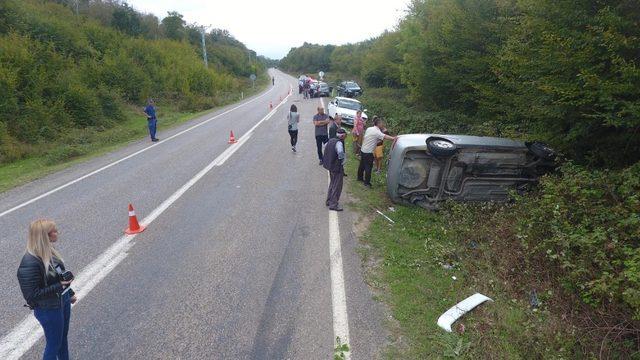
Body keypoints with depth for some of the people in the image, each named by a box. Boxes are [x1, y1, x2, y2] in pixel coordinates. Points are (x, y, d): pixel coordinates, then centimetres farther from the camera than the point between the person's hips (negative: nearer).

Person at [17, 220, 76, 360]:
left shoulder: (48, 250, -5)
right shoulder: (30, 264, -29)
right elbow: (32, 295, -25)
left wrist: (70, 293, 16)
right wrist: (59, 286, -27)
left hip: (63, 301, 8)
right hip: (49, 310, -7)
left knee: (63, 337, 25)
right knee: (54, 344, 13)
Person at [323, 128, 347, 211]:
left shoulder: (331, 140, 5)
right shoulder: (339, 143, -22)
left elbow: (325, 148, 20)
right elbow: (340, 153, -38)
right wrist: (343, 160, -19)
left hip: (330, 166, 9)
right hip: (337, 167, -9)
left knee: (332, 184, 24)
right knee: (337, 186, 3)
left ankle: (329, 201, 34)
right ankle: (333, 204, 10)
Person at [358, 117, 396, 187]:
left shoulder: (369, 129, 7)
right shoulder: (377, 132, -19)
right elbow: (385, 137, -35)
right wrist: (393, 138, -44)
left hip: (363, 150, 9)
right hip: (368, 152, -9)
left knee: (362, 165, 21)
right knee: (368, 167, 1)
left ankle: (360, 177, 37)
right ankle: (367, 183, 8)